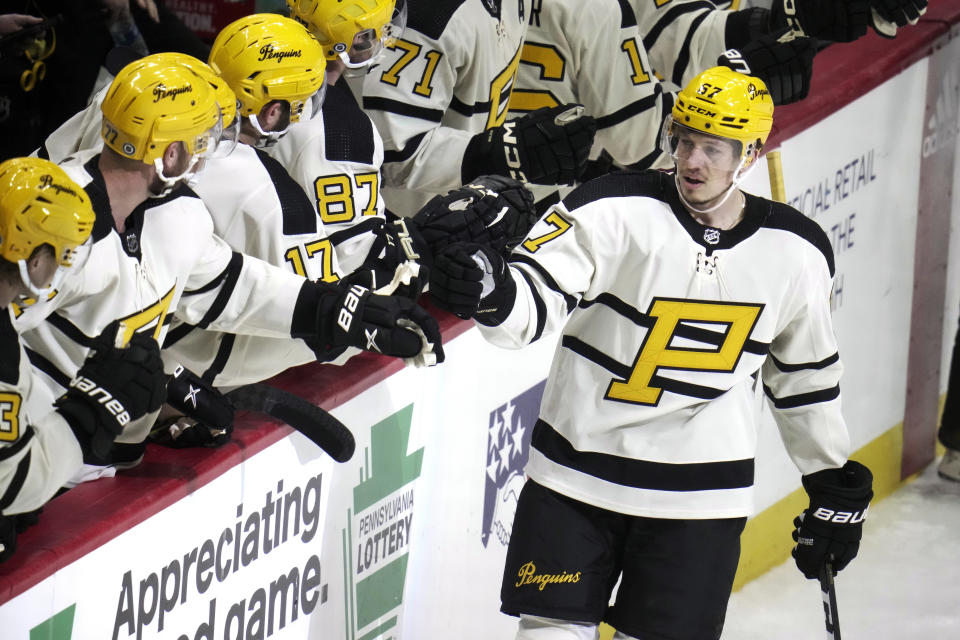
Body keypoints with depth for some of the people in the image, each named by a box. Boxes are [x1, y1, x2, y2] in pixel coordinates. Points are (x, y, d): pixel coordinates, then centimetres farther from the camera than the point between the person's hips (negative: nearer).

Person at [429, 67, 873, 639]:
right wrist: (489, 289, -44)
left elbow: (808, 377, 14)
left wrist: (835, 486, 19)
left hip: (701, 496, 1)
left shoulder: (797, 252, 0)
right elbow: (536, 298, -20)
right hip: (576, 474, -1)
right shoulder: (615, 209, -11)